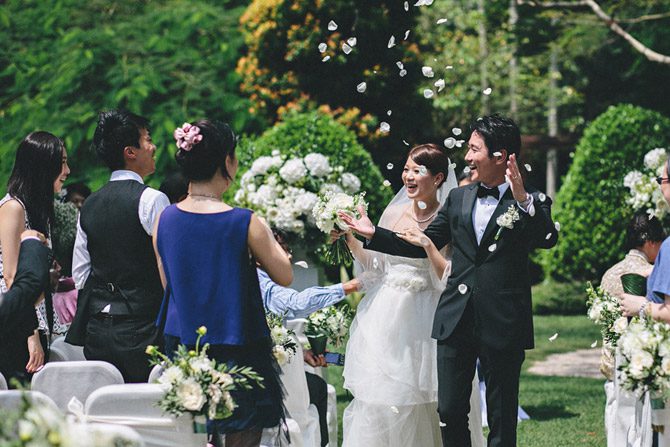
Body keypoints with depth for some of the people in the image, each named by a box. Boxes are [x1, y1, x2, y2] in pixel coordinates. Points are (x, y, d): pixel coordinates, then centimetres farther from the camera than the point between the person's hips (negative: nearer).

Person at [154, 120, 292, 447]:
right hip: (238, 355, -4)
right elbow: (285, 276, -2)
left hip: (182, 354, 4)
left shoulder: (165, 220, -1)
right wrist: (265, 238, 13)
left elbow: (168, 286, 10)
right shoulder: (245, 223, -14)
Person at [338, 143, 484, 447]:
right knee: (379, 398, 4)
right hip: (385, 319, 4)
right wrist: (351, 239, 2)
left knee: (422, 400, -1)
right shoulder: (394, 213, 7)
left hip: (424, 320, -4)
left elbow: (448, 281, -10)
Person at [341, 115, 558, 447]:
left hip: (503, 324, -4)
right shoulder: (458, 199, 12)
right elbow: (422, 245, 17)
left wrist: (522, 198, -31)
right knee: (450, 411, 6)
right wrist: (374, 235, 10)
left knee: (502, 419, 4)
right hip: (456, 320, 4)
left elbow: (548, 239, -20)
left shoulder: (532, 203, -1)